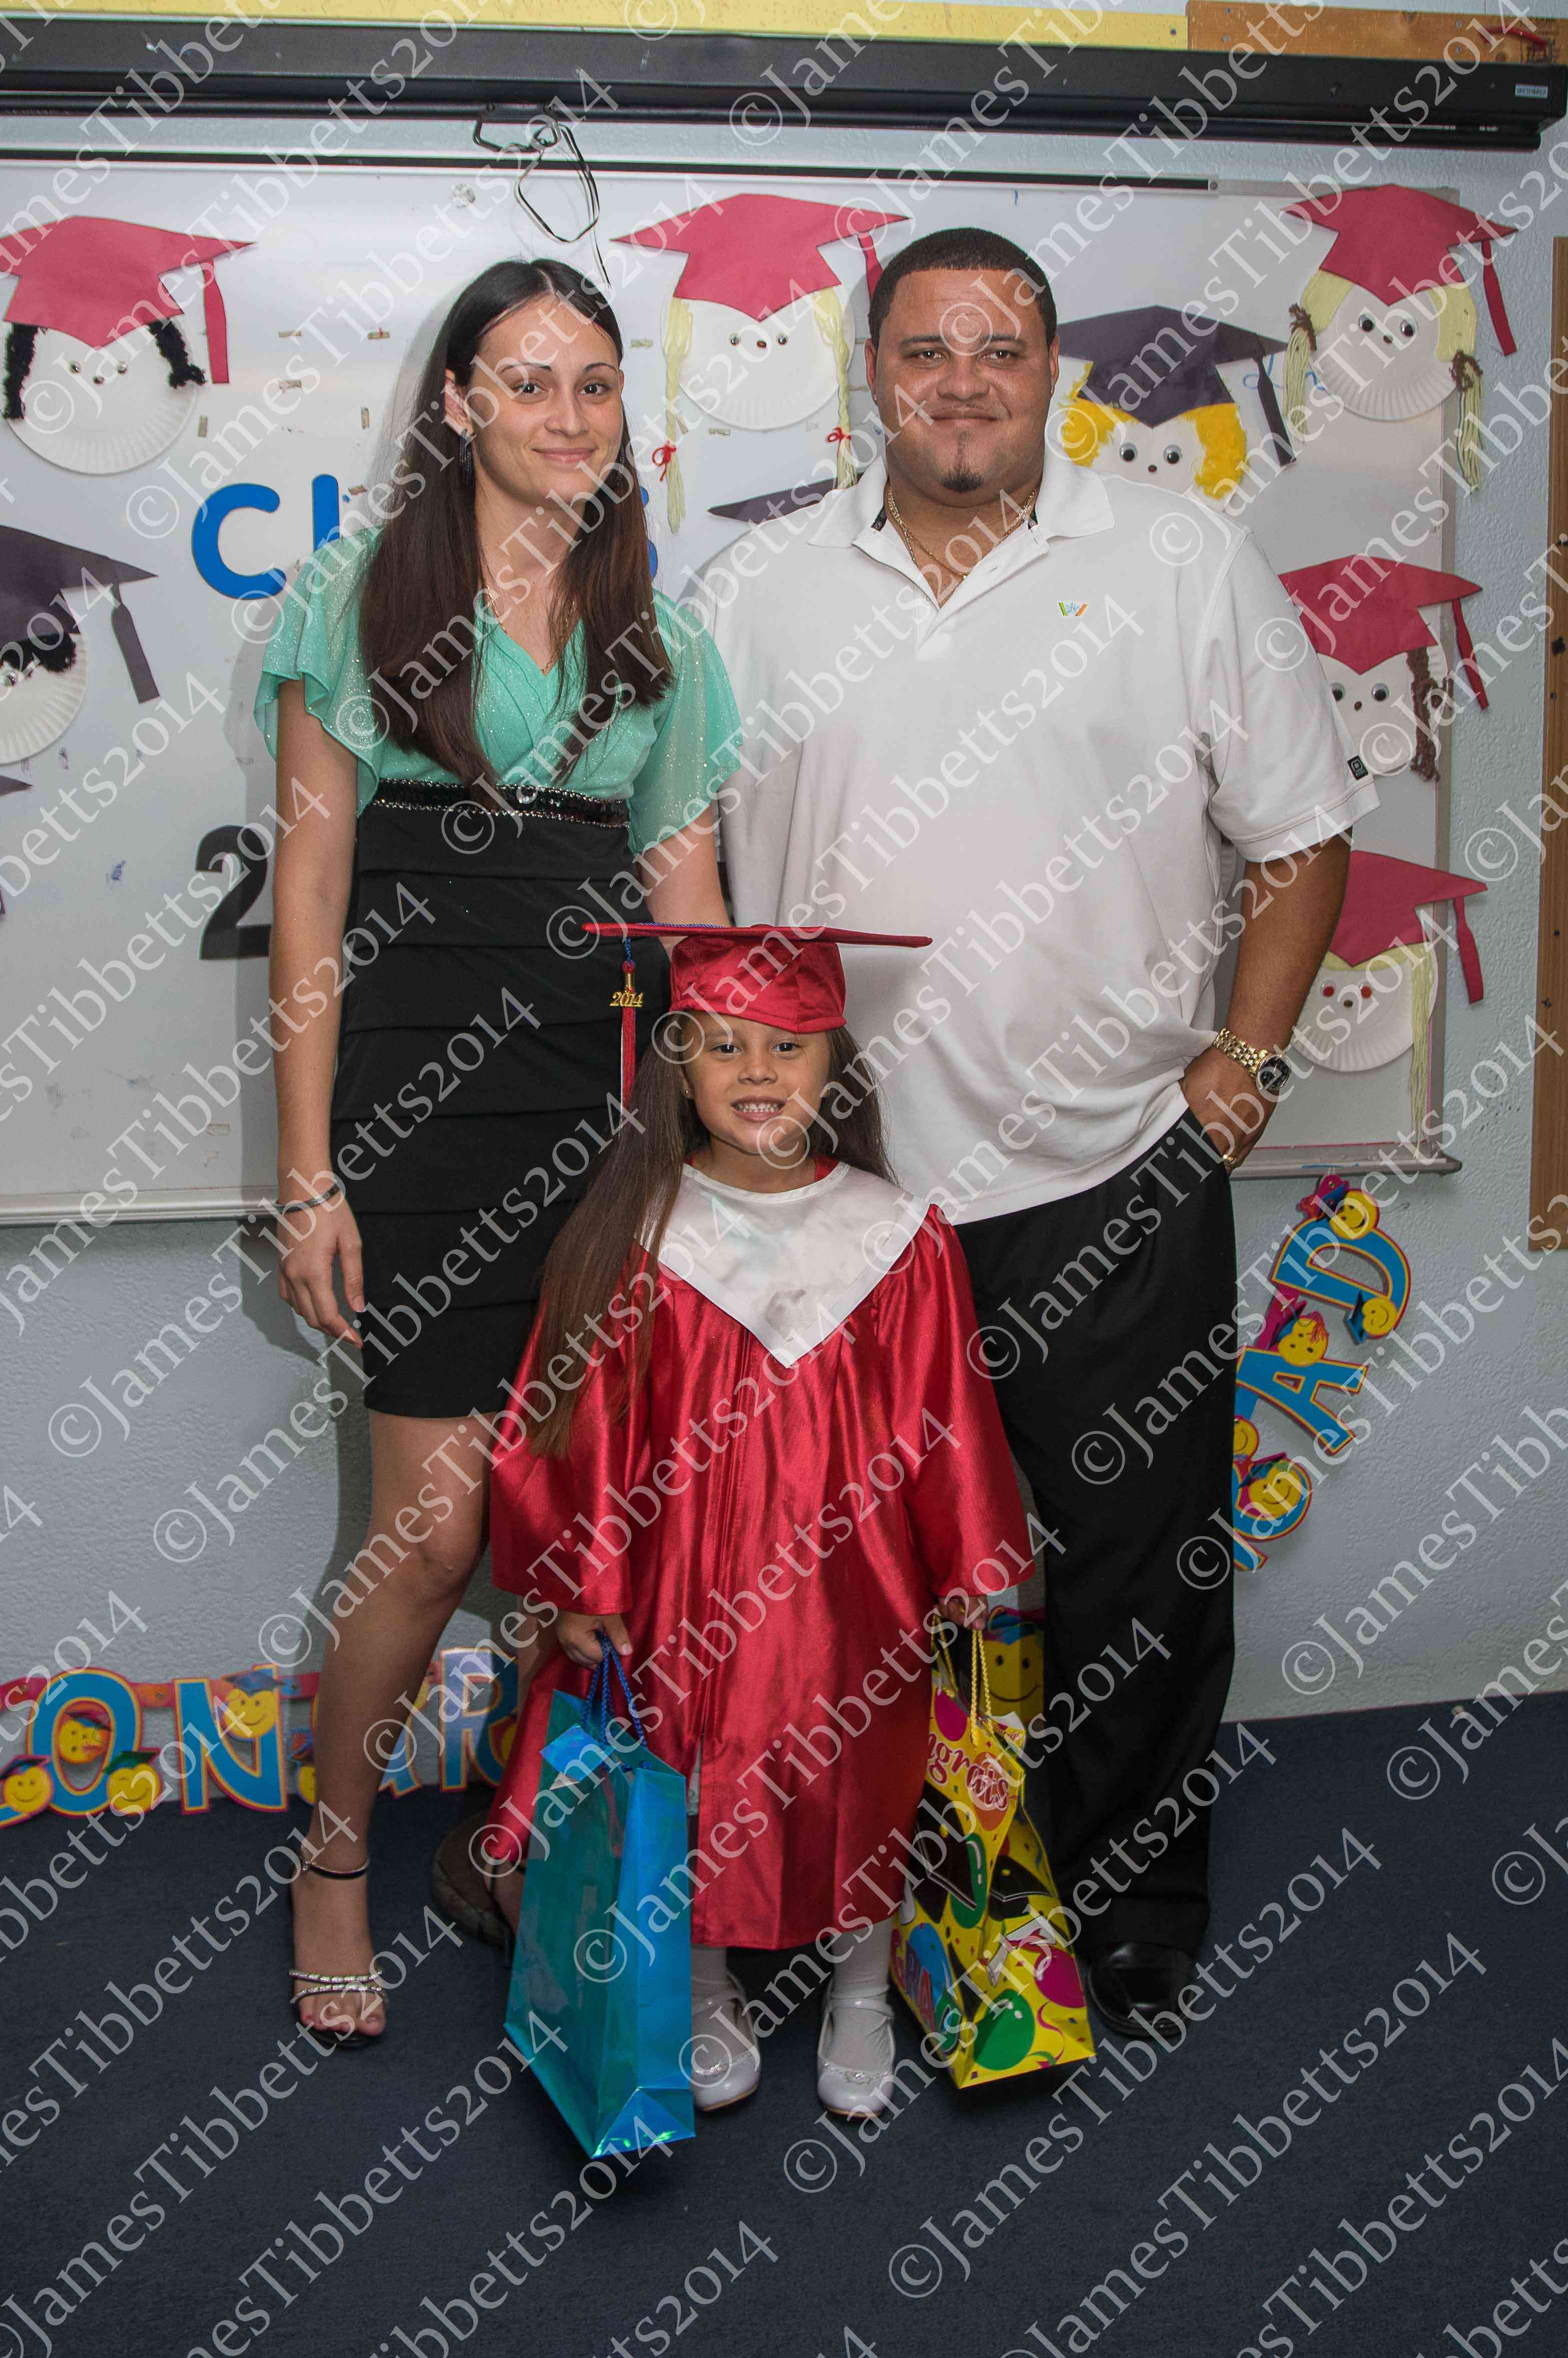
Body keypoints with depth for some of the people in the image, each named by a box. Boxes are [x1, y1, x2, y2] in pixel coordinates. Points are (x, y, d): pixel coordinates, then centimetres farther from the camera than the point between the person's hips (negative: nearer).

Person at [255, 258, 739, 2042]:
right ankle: (334, 1856, 20)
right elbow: (309, 899, -2)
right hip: (417, 1085, -4)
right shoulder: (361, 596, 1)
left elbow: (690, 898, 14)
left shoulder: (655, 632, 13)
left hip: (604, 1090, 4)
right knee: (435, 1527, -4)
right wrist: (308, 1174, -7)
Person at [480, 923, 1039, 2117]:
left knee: (863, 1794, 7)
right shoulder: (631, 1239, -8)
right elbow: (583, 1427, -3)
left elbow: (949, 1426, 0)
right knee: (692, 1803, 7)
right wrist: (578, 1590, -4)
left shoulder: (899, 1238, -6)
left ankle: (861, 1996, 34)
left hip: (850, 1587, 1)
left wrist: (973, 1581, 4)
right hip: (685, 1595, 0)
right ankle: (708, 1998, 34)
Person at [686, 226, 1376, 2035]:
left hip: (1114, 1185, -1)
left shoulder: (1188, 564, 2)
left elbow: (1301, 837, 6)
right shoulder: (753, 592, 6)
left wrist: (1245, 1060, -2)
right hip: (837, 1188, 2)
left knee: (1139, 1579, 8)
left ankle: (1135, 1921, 28)